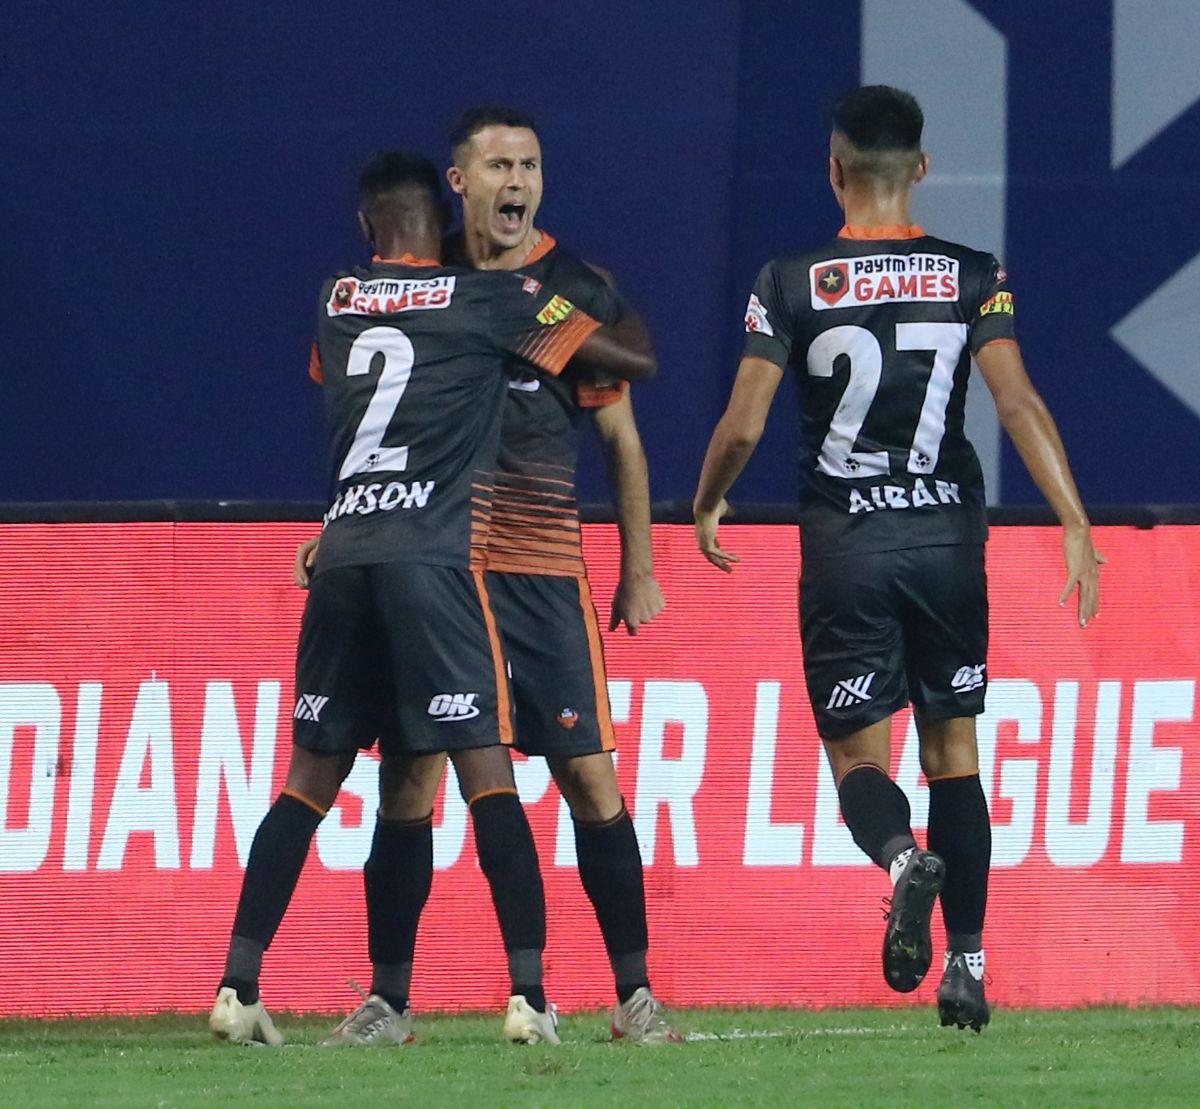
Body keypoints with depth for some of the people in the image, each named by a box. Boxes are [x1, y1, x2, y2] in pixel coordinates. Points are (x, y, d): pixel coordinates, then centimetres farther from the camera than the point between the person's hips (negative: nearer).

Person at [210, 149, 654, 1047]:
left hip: (343, 559, 4)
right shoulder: (487, 300, 2)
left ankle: (238, 987, 3)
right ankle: (529, 995, -12)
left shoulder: (335, 302, 16)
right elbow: (635, 359, 8)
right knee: (486, 775, -5)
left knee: (311, 780, 9)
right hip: (432, 559, -4)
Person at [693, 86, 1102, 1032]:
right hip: (948, 534, 2)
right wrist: (1076, 527, -11)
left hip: (845, 545, -2)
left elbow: (741, 429, -5)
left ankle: (904, 855, -30)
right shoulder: (974, 277, -1)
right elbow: (1020, 403, -11)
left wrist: (706, 506, 14)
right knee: (953, 748, 13)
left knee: (858, 753, 4)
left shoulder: (792, 284, -4)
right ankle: (967, 967, 8)